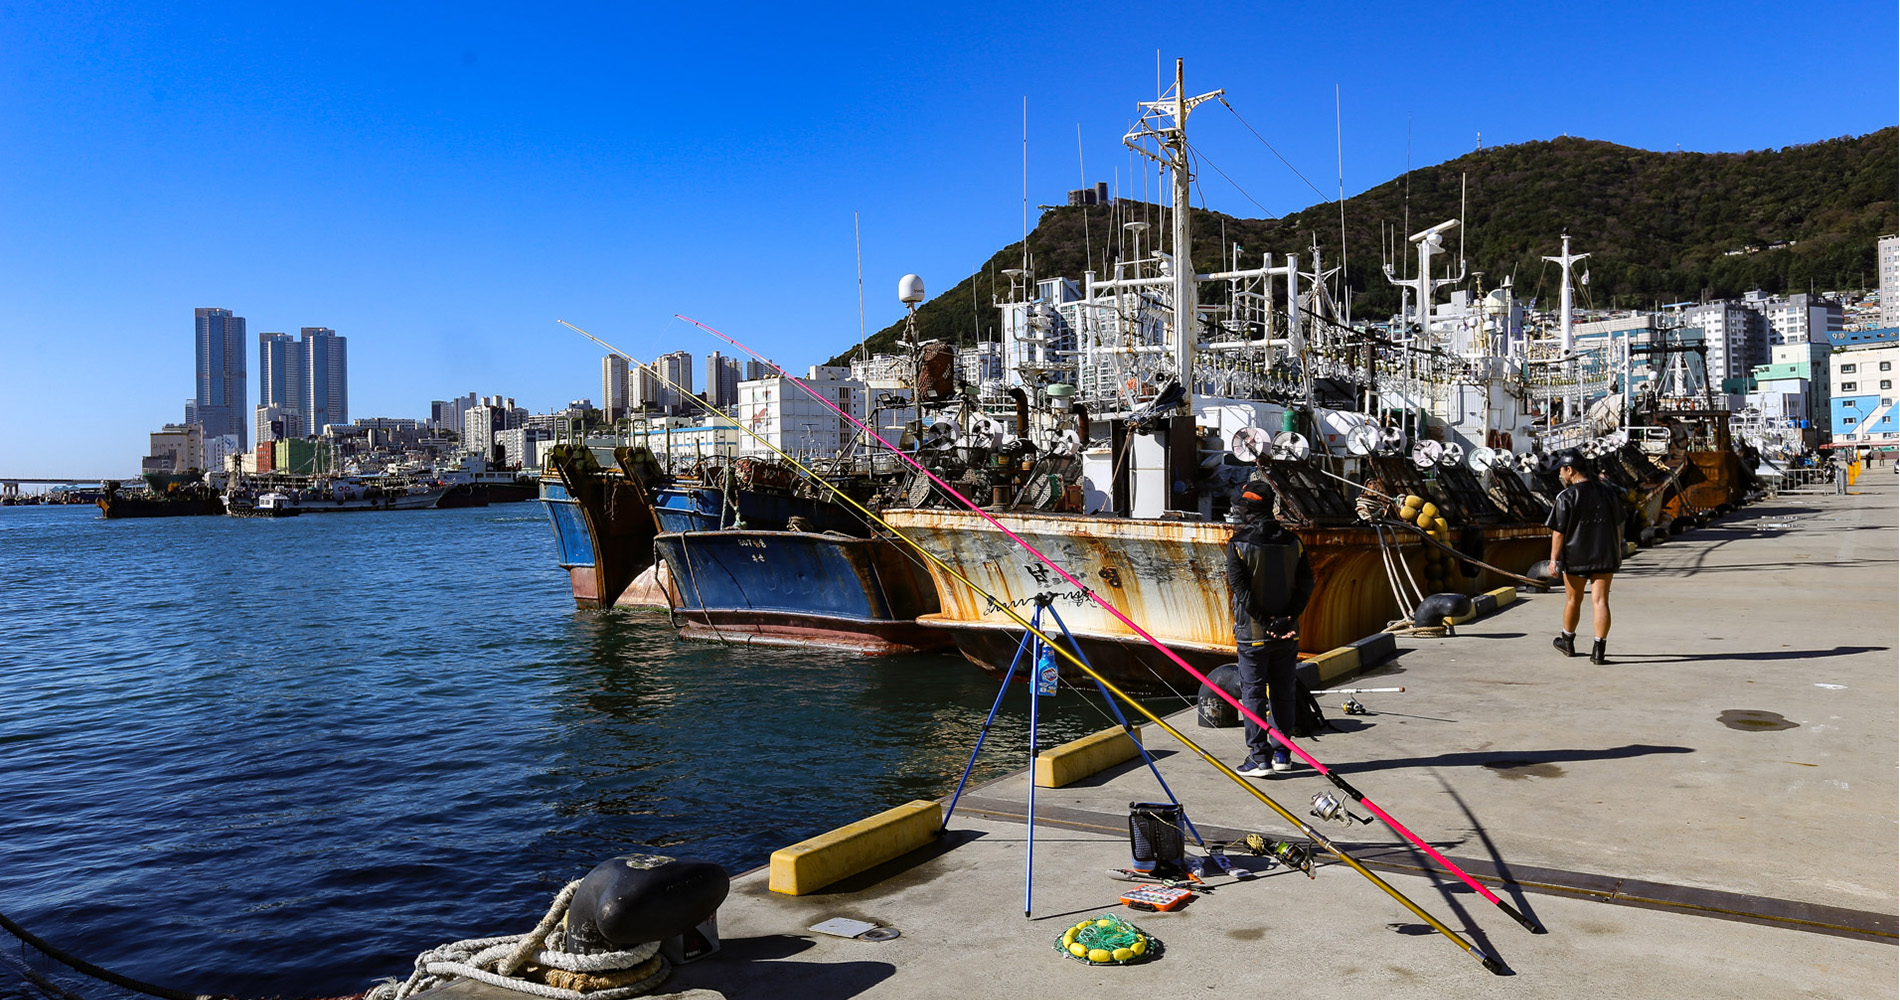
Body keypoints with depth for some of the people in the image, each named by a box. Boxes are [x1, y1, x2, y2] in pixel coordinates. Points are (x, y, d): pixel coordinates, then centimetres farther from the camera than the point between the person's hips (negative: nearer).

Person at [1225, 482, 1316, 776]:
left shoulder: (1238, 544, -11)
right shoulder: (1292, 541, 3)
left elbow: (1240, 589, -17)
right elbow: (1306, 584, -2)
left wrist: (1265, 621, -13)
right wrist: (1288, 617, -8)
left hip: (1252, 632, -4)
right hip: (1288, 633, 4)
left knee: (1253, 694, 4)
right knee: (1284, 691, 14)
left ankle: (1260, 758, 4)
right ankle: (1282, 754, 21)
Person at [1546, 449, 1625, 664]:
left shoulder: (1566, 497, -12)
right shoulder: (1608, 493, 6)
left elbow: (1558, 532, -13)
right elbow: (1618, 526, 13)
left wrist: (1554, 559, -7)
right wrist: (1618, 554, 23)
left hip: (1575, 558, -3)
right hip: (1604, 558, 3)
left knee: (1573, 601, 13)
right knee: (1600, 601, 1)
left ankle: (1568, 642, 31)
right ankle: (1598, 650, -5)